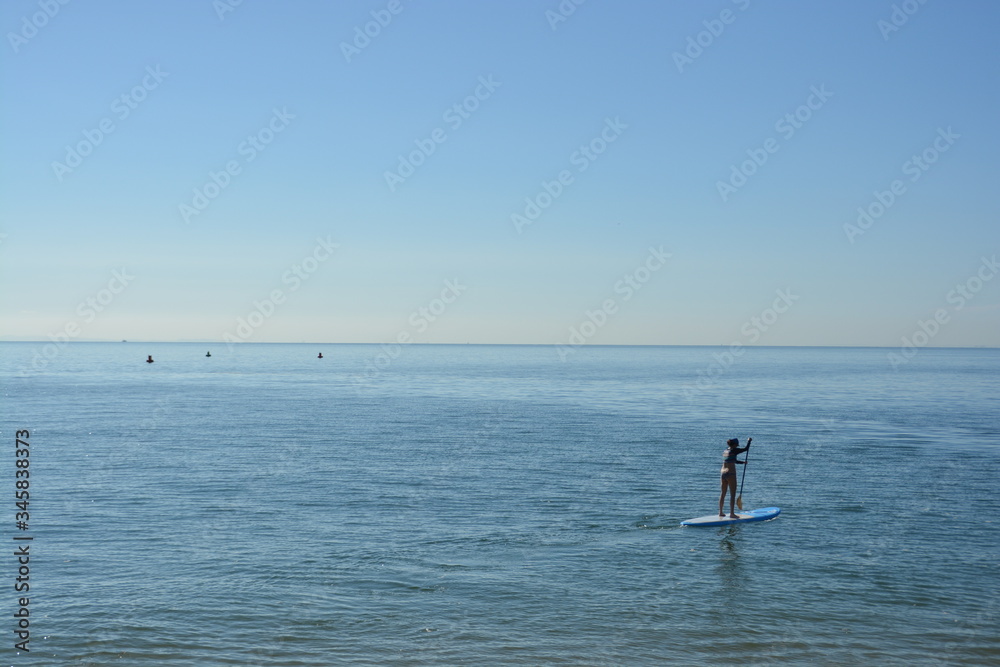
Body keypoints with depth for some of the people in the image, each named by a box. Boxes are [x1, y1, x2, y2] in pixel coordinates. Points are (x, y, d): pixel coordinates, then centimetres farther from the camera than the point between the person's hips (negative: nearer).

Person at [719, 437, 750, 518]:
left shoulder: (725, 451, 14)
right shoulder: (734, 451, -10)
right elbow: (746, 449, -6)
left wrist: (743, 462, 23)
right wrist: (749, 441, 9)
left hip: (723, 472, 8)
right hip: (731, 473, -8)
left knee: (723, 493, 15)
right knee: (732, 494, -3)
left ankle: (721, 512, 21)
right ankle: (732, 513, -4)